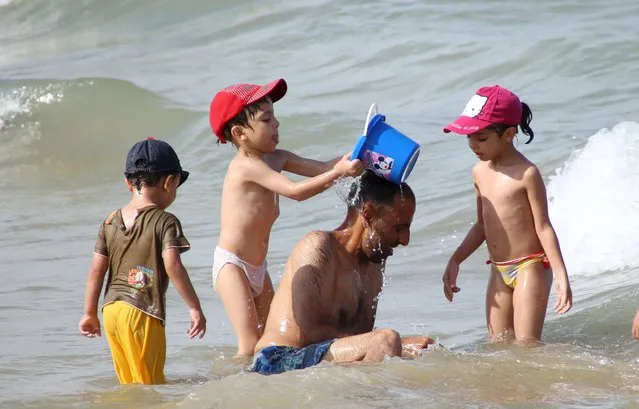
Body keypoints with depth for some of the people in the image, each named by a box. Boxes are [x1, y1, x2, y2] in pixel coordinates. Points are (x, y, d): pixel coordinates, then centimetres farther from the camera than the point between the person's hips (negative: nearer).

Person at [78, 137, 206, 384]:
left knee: (129, 385, 13)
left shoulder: (111, 222, 11)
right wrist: (195, 308, -13)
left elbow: (96, 270, 10)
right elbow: (172, 266, -17)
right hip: (143, 313, -6)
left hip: (111, 310, 6)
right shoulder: (165, 222, -7)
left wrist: (90, 313, 17)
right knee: (149, 385, -5)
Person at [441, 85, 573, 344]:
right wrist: (455, 261, 17)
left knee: (526, 343, -13)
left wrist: (561, 276, -16)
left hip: (530, 267, -7)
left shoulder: (526, 174, -14)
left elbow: (543, 227, -12)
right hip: (499, 272, 7)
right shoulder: (480, 172, 8)